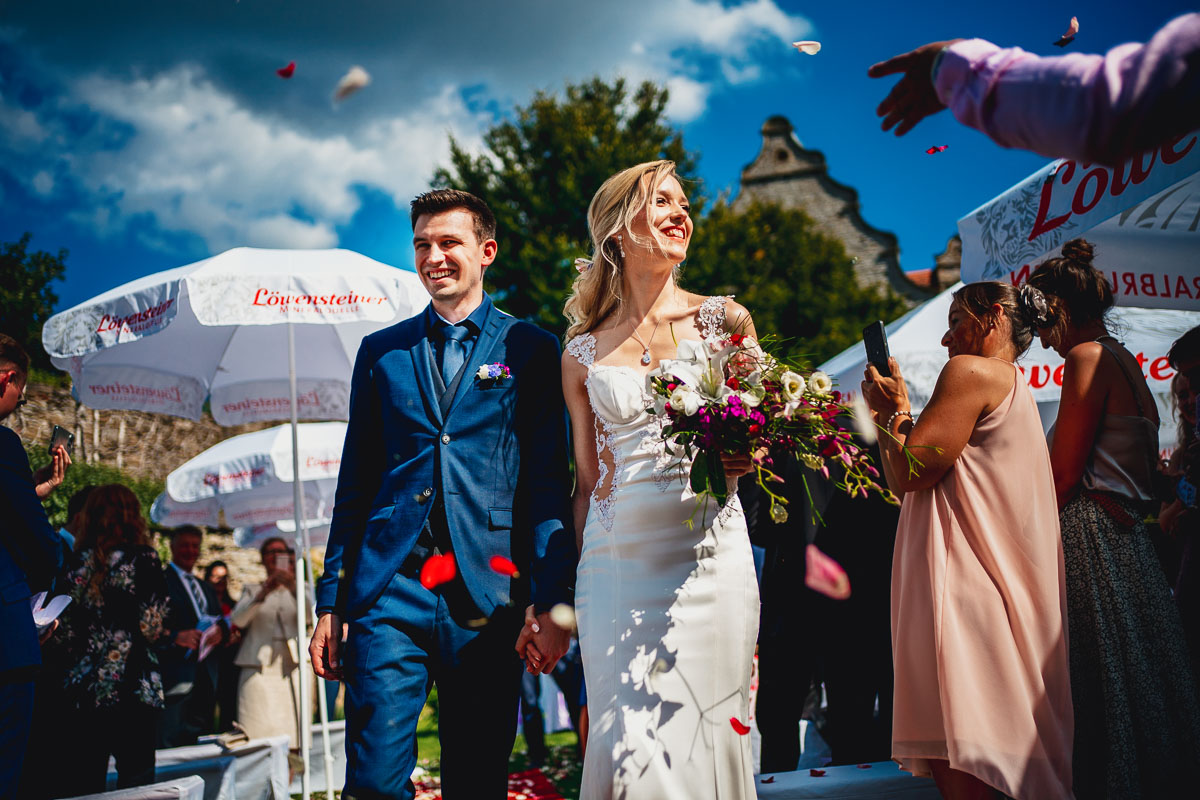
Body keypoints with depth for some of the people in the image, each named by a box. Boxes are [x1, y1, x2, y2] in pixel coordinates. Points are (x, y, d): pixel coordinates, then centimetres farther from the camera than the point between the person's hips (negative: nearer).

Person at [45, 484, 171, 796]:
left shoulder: (76, 563, 8)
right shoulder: (143, 559, -2)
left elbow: (60, 634, 6)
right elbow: (151, 626, -8)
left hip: (80, 691, 3)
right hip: (133, 689, -3)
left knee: (80, 786, 5)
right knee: (136, 783, 0)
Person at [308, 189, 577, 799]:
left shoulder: (531, 350, 8)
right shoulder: (381, 352, 16)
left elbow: (550, 483, 1)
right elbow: (354, 487, 16)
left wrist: (551, 600, -9)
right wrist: (331, 604, 9)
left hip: (487, 596, -1)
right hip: (388, 592, 2)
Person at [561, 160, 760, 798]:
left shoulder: (723, 320, 5)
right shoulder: (583, 355, 8)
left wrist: (743, 457, -9)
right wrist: (574, 591, 13)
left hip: (707, 551, 0)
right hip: (616, 561, 0)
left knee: (703, 735, -1)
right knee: (628, 749, -6)